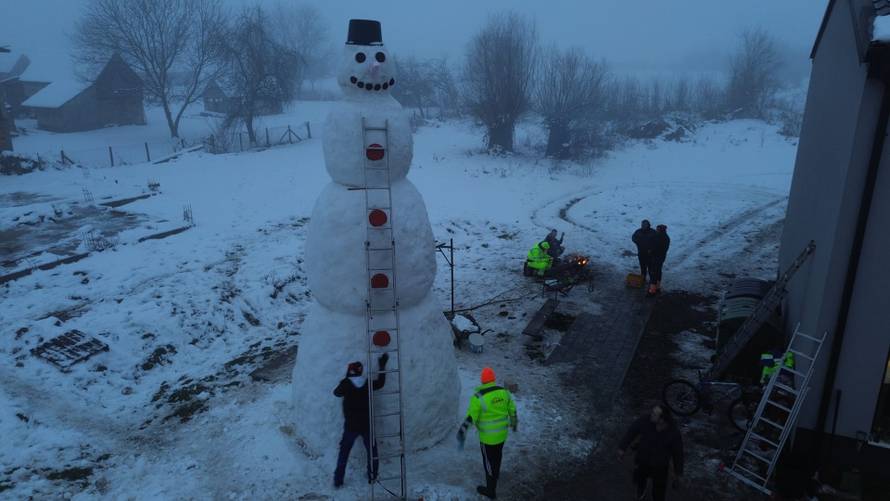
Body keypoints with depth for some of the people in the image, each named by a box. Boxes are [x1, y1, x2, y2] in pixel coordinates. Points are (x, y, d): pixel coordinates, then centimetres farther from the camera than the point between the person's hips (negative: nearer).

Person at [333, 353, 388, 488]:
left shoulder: (346, 384, -11)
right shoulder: (368, 383, -7)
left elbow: (336, 392, 6)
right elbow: (380, 383, 10)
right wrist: (382, 366, 17)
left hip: (350, 426, -1)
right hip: (366, 425, 1)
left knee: (344, 453, 13)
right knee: (372, 451, 18)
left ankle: (338, 480, 15)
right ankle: (372, 477, 24)